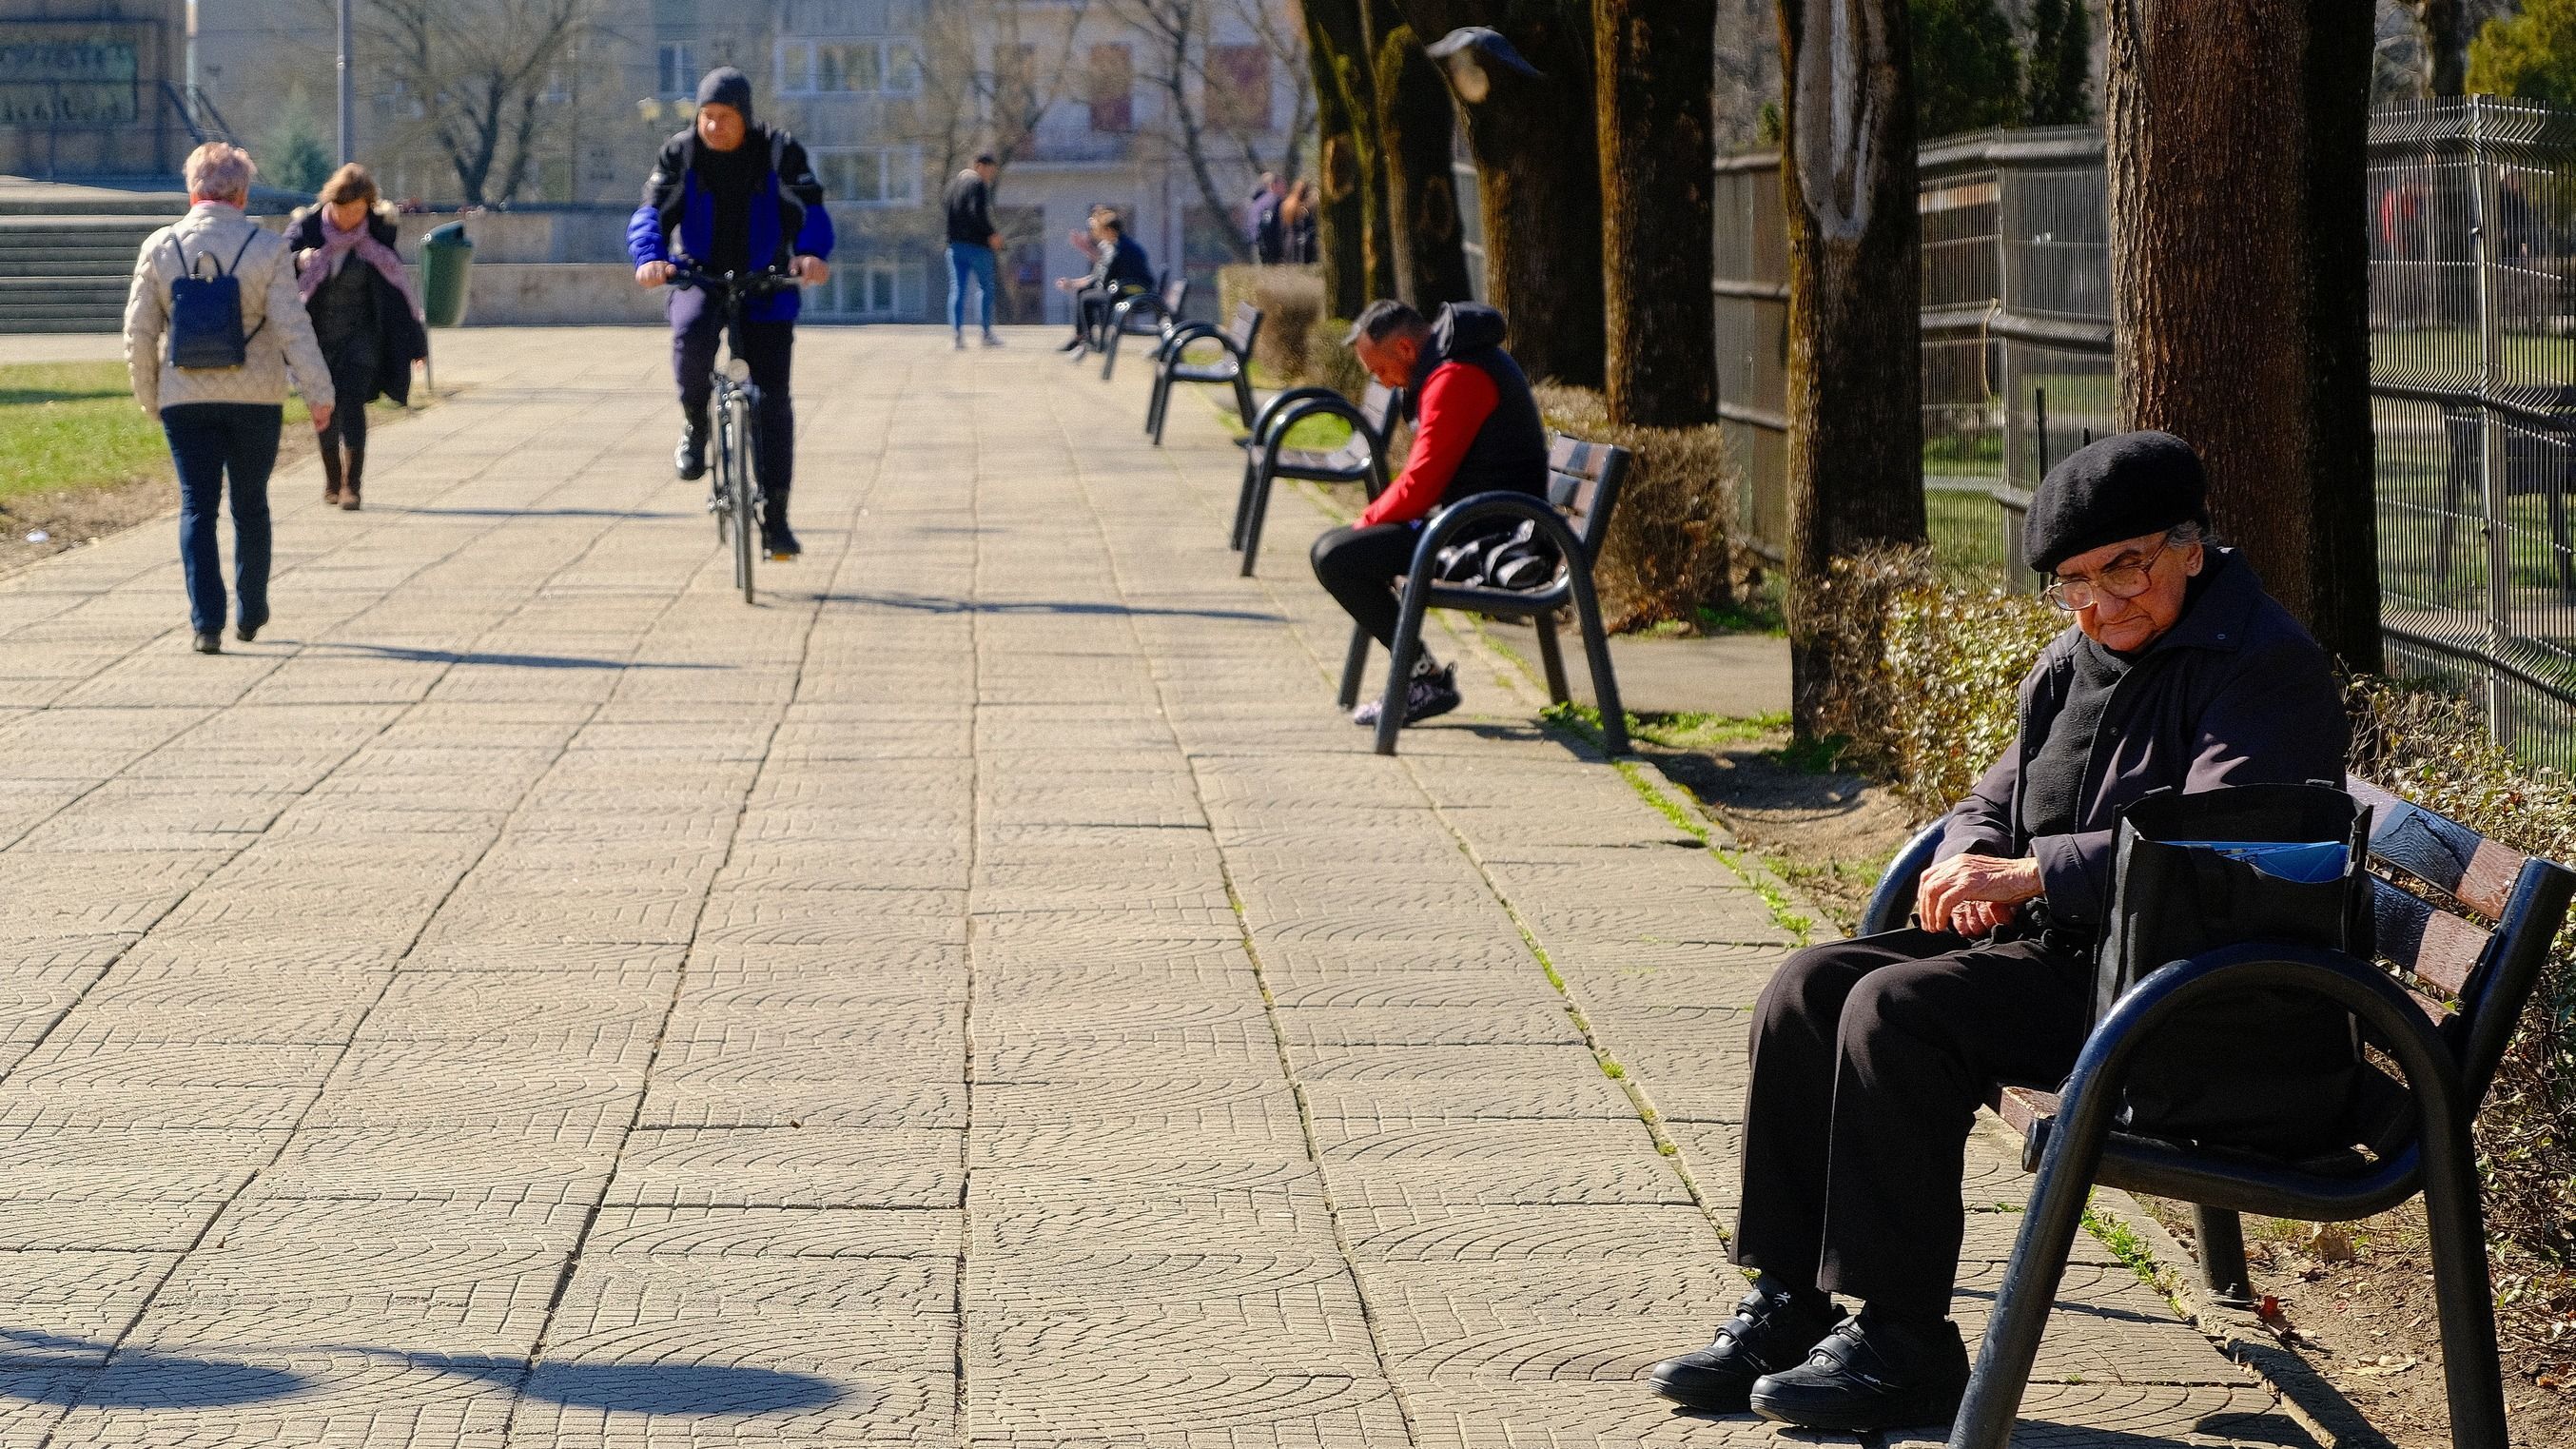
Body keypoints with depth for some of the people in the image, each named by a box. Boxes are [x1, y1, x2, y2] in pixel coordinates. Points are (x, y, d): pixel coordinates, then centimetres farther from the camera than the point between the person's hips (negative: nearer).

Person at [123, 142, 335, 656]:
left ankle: (207, 621, -10)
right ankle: (251, 614, 24)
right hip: (255, 397, 0)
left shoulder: (159, 247, 0)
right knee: (251, 507, 14)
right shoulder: (266, 247, -5)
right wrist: (319, 392, -6)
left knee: (197, 507, 2)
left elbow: (139, 330, 1)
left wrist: (149, 397, 12)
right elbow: (293, 327, -10)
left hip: (185, 398, 1)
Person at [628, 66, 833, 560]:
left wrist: (812, 253, -38)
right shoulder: (679, 154, -5)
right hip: (701, 277, 0)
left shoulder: (780, 152, -8)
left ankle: (775, 515, 3)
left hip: (766, 285, 0)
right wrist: (650, 257, -36)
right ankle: (695, 426, -7)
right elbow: (652, 212, -14)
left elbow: (810, 210, -15)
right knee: (691, 333, -35)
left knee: (772, 398, -5)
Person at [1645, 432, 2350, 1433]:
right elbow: (1993, 804, 23)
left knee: (1898, 1010, -25)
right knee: (1810, 990, -4)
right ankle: (1788, 1305, -1)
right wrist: (1974, 865, -2)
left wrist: (2032, 874, -24)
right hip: (2050, 948, 9)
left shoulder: (2264, 667, -12)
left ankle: (1901, 1345, -19)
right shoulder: (2073, 661, 15)